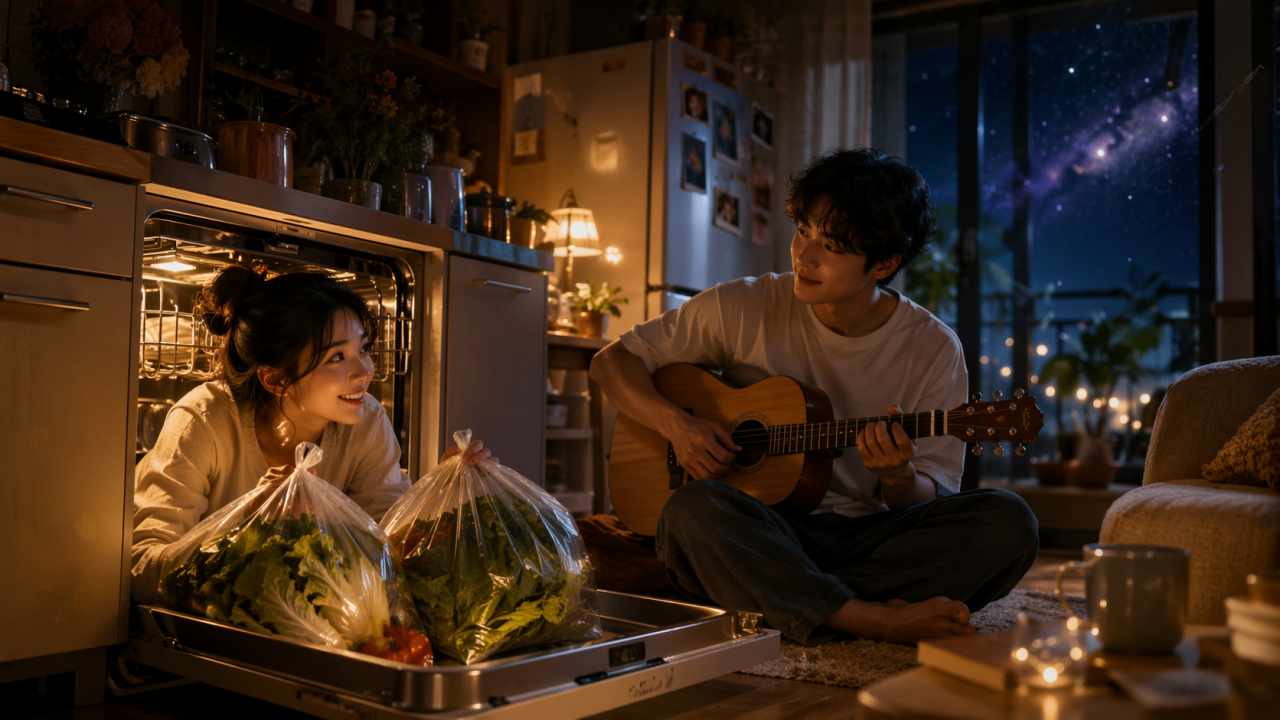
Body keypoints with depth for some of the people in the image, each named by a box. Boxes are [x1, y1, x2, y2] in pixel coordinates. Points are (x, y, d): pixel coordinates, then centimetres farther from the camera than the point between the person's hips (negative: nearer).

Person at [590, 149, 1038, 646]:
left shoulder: (933, 349, 0)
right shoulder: (744, 309, -2)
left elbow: (932, 502, 3)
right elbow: (612, 361, 5)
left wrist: (900, 478, -21)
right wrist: (675, 423, -12)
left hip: (874, 538, 2)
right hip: (762, 532, -1)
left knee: (1007, 521, -26)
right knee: (692, 509, -35)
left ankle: (768, 602, -27)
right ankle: (881, 620, -31)